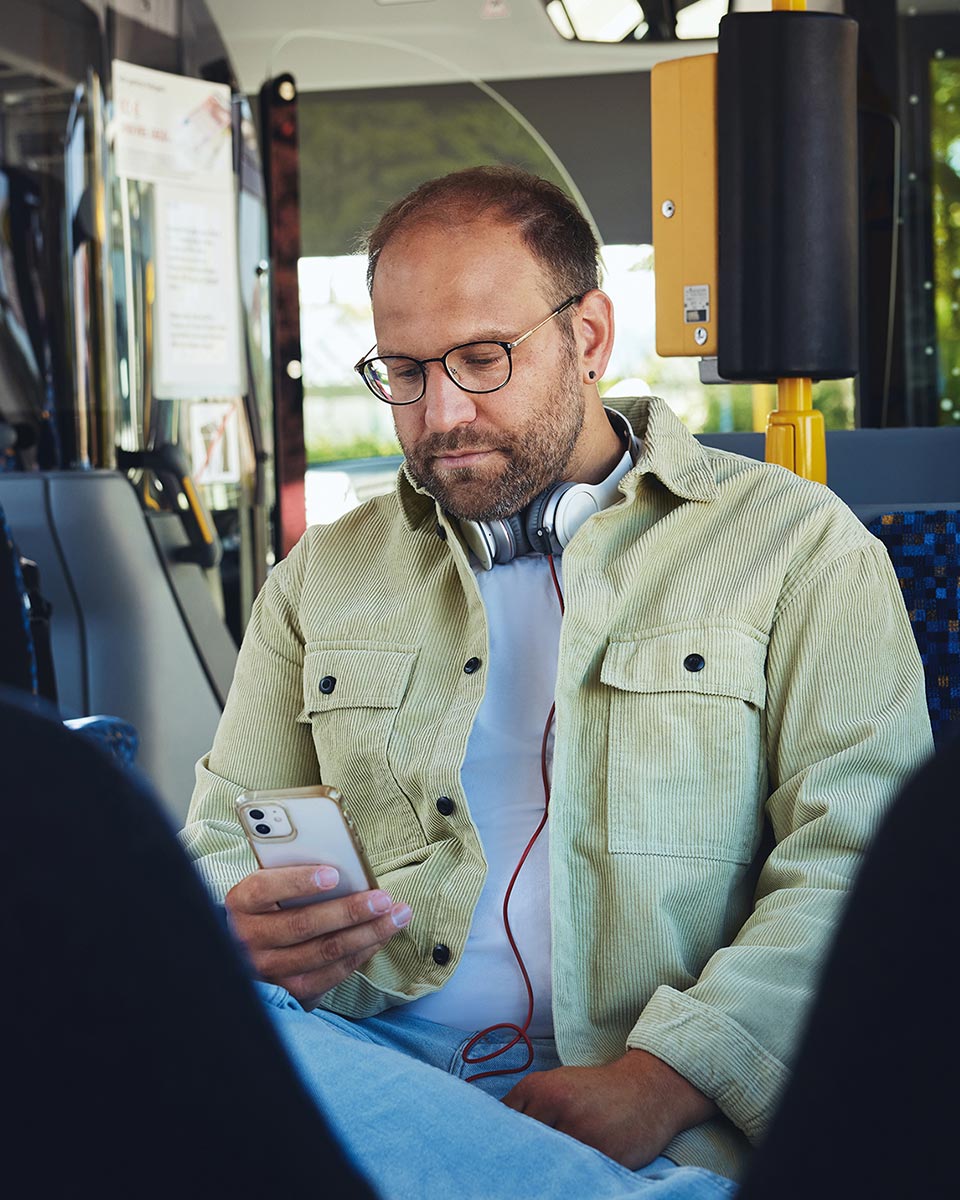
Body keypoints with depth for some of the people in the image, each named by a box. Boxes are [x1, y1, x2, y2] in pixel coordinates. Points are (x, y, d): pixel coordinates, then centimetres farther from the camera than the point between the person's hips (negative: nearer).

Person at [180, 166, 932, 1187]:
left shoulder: (797, 544, 7)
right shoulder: (324, 574, 19)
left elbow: (865, 854, -3)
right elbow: (224, 837, 18)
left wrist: (661, 1081, -17)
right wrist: (244, 932, -8)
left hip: (671, 1121, -5)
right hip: (358, 1055, 5)